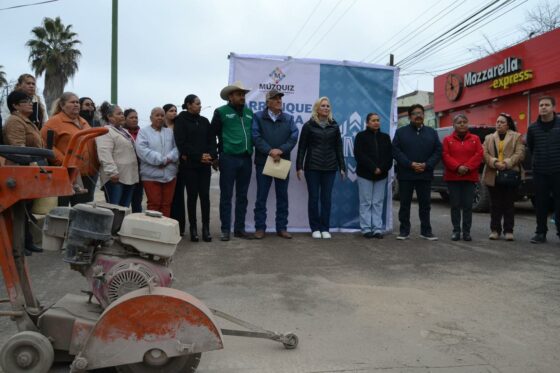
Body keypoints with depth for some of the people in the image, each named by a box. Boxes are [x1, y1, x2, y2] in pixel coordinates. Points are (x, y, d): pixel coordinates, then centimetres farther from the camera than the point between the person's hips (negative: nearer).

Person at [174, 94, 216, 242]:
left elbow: (212, 140, 10)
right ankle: (193, 228, 10)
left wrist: (211, 155, -8)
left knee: (205, 195, 0)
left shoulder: (204, 121, 14)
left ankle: (206, 227, 5)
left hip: (205, 164, 3)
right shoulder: (181, 121, 0)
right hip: (189, 164, -3)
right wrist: (199, 156, -14)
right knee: (192, 196, 1)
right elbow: (181, 143, -8)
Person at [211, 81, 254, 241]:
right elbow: (213, 134, 0)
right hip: (228, 159, -4)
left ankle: (239, 228, 18)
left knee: (242, 196, 9)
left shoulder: (249, 113, 13)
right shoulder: (221, 112, 1)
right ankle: (225, 230, 8)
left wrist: (251, 150, 11)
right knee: (226, 196, 0)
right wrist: (215, 156, -2)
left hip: (246, 159, 5)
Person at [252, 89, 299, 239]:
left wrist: (281, 150, -17)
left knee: (282, 196, 8)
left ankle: (282, 228, 17)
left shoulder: (288, 118, 10)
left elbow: (294, 137, -1)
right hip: (263, 161, -2)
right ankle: (260, 228, 10)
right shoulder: (258, 117, 2)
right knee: (261, 196, 2)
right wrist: (270, 151, -20)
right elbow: (256, 137, -9)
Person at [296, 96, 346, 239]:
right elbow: (302, 147, 1)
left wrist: (342, 167, 6)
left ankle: (325, 228, 11)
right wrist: (299, 166, -5)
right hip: (312, 167, -2)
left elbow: (338, 147, 11)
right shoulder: (309, 125, 3)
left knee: (326, 198, 4)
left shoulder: (334, 126, 10)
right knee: (313, 197, 2)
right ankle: (315, 228, 11)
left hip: (330, 168, 2)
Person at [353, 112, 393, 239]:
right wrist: (373, 168, -15)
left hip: (381, 175, 3)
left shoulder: (385, 137, 14)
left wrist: (382, 168, -11)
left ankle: (378, 229, 6)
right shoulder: (361, 136, 3)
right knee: (366, 203, -1)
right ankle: (366, 229, 3)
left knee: (378, 203, 3)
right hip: (365, 174, -3)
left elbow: (389, 155, 6)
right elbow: (359, 155, -9)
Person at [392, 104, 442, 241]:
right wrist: (410, 164, -15)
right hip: (405, 175, -2)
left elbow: (438, 151, 4)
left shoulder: (432, 133, 11)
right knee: (405, 204, 4)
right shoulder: (401, 132, 5)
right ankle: (404, 230, 13)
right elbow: (395, 151, -6)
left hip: (425, 175, 2)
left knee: (425, 204, 7)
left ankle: (426, 230, 15)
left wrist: (427, 165, -11)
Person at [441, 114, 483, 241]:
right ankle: (456, 230, 9)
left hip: (470, 177, 1)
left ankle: (467, 231, 8)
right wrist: (457, 167, -17)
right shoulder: (447, 139, 5)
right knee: (455, 205, 2)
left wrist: (468, 167, -14)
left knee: (468, 205, 2)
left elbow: (479, 155, -1)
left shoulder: (475, 139, 9)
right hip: (453, 177, -1)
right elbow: (445, 156, -5)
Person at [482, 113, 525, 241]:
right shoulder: (489, 138, 14)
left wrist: (507, 163, -18)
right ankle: (495, 229, 12)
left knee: (509, 204, 2)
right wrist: (495, 162, -15)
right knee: (495, 205, 5)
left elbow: (520, 153, -4)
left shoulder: (517, 136, 7)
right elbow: (485, 154, 3)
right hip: (493, 175, 2)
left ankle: (508, 230, 9)